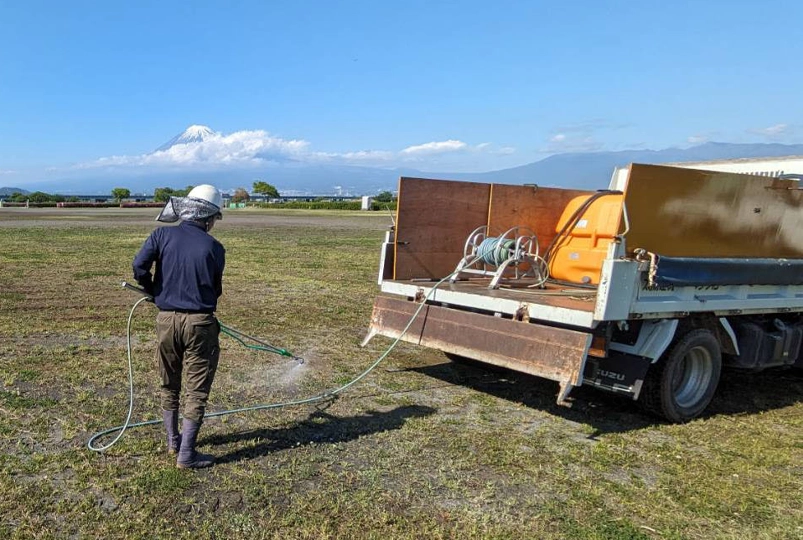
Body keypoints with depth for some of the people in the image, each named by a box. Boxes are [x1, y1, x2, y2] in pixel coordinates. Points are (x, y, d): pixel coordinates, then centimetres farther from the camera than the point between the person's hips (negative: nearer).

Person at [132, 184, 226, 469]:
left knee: (169, 385, 21)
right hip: (199, 322, -3)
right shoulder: (213, 247, -5)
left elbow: (139, 266, -12)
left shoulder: (162, 235, -1)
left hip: (166, 319, 3)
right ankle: (186, 454, 11)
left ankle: (173, 441, 35)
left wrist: (154, 291, 6)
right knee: (196, 390, 7)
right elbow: (215, 289, 2)